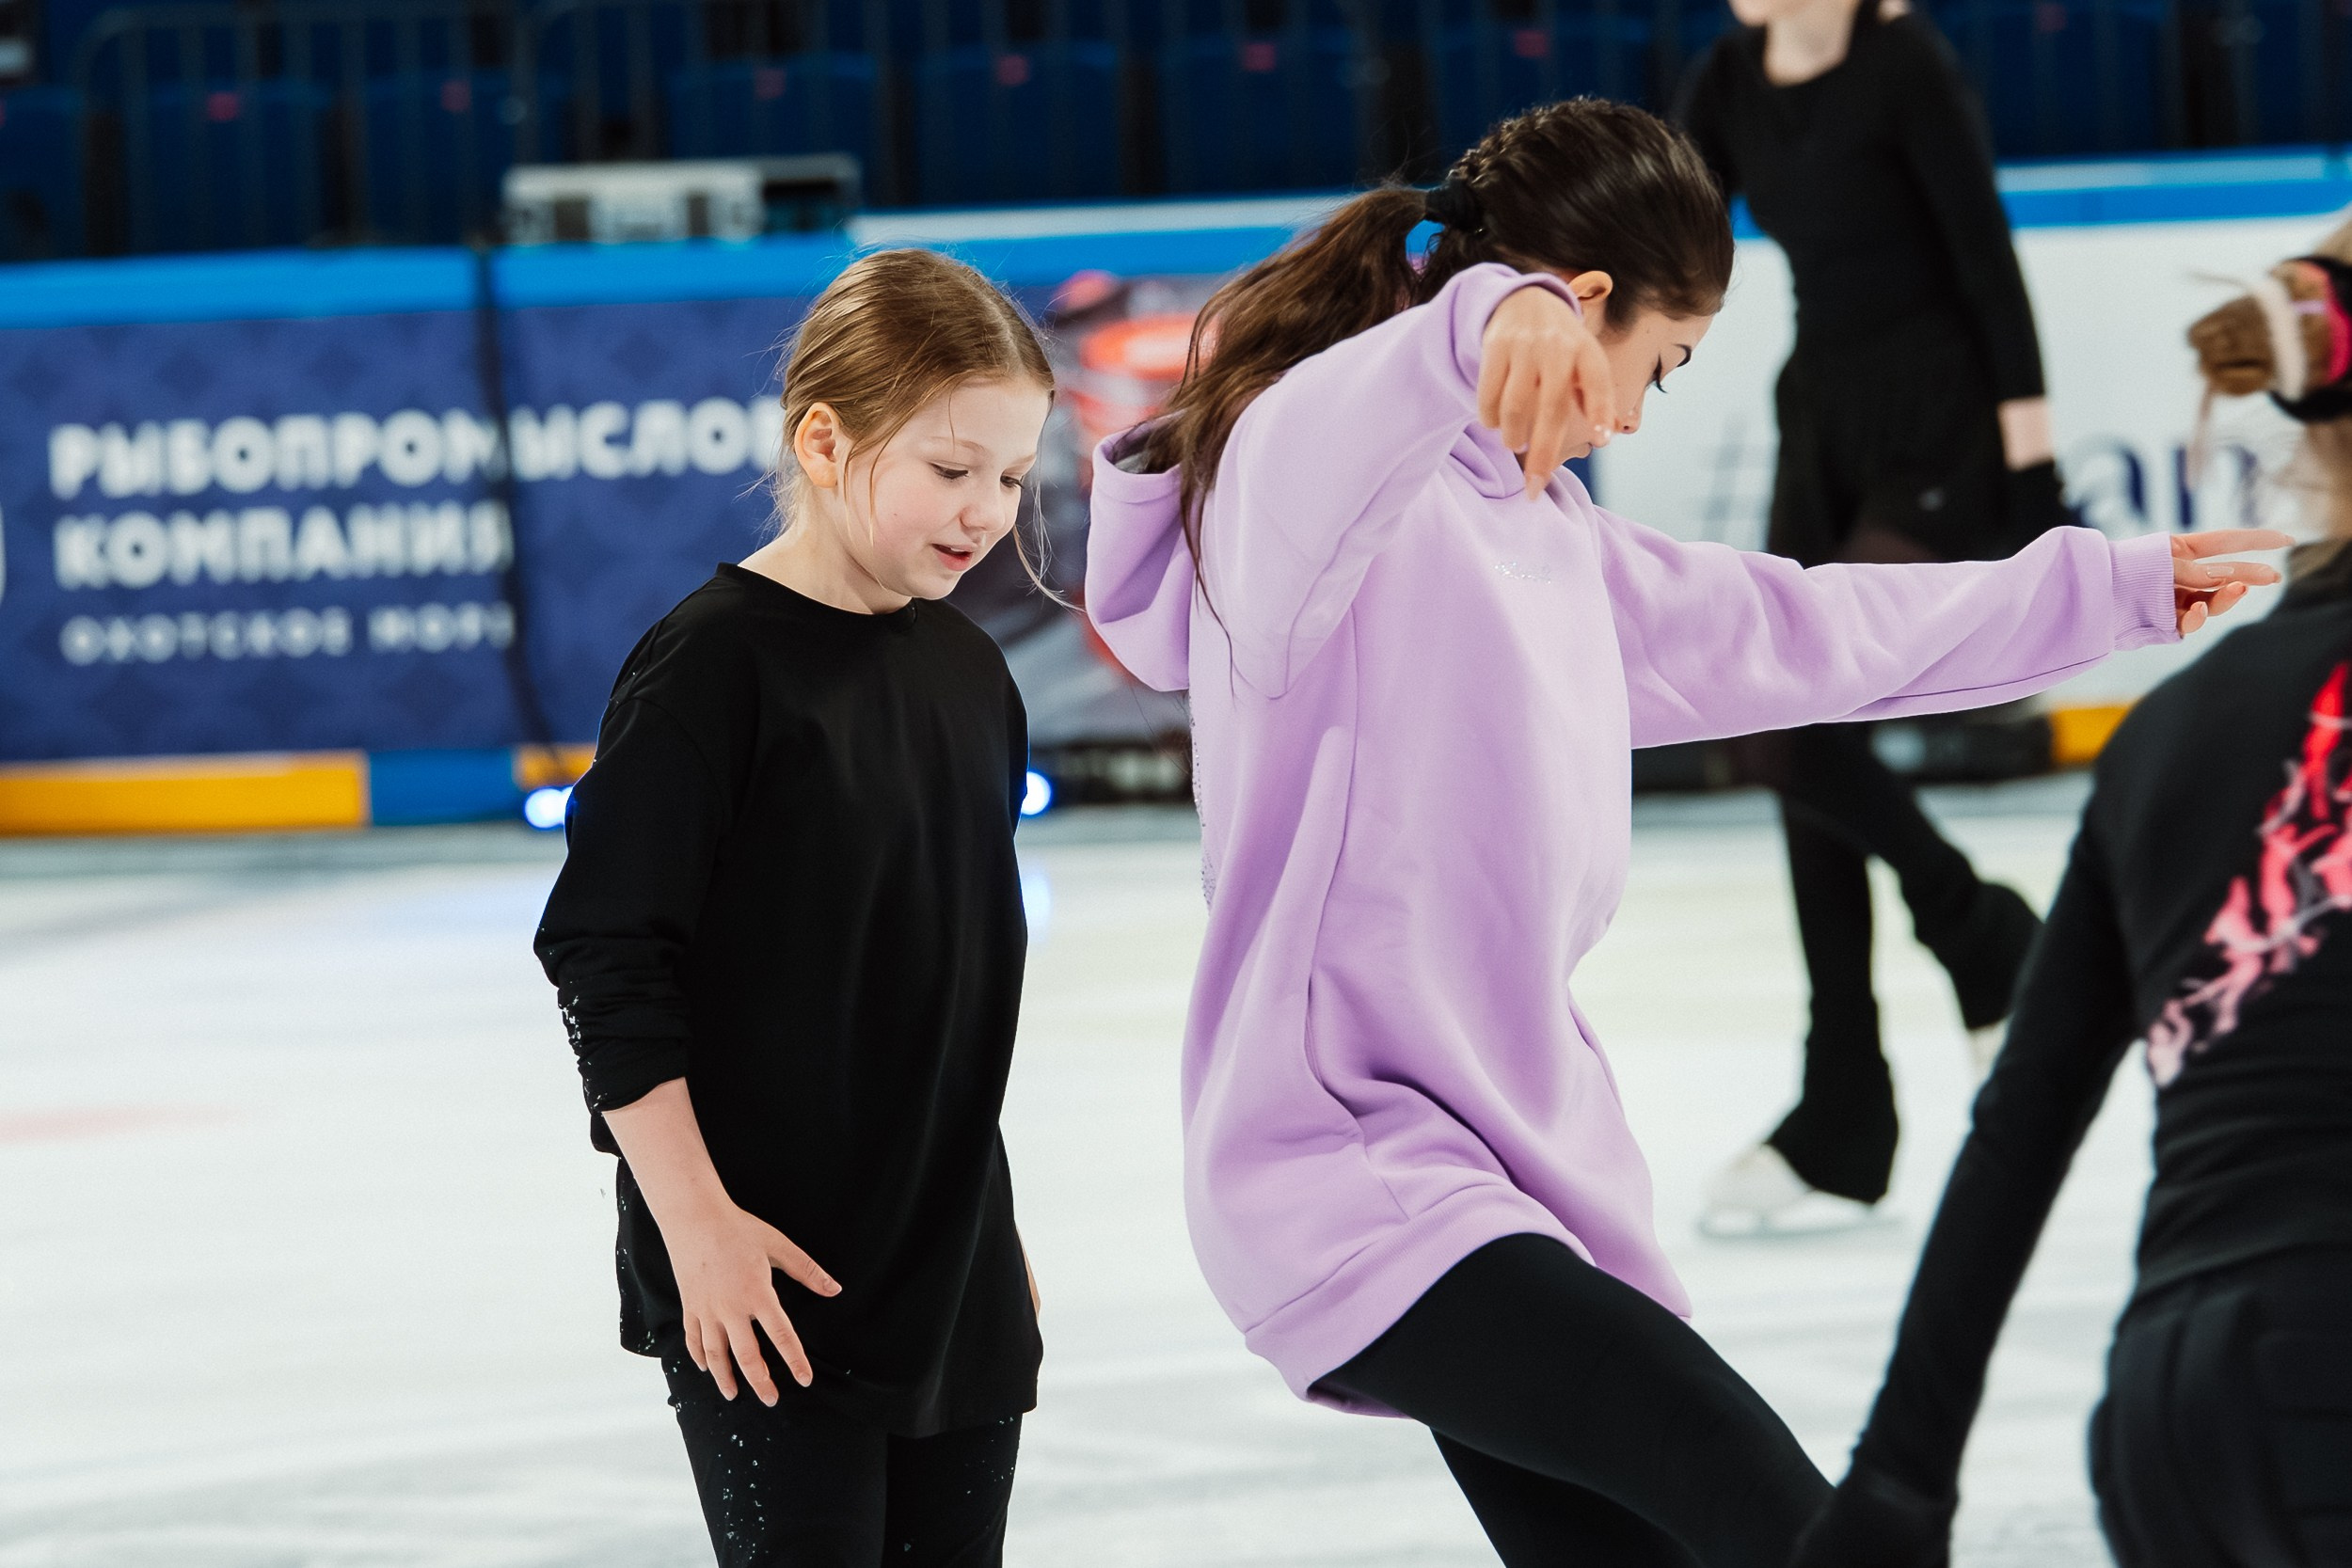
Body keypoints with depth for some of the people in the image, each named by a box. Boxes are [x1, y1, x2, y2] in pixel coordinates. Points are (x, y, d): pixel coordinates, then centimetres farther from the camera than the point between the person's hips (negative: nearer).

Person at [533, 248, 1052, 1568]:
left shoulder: (969, 674, 8)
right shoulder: (717, 665, -13)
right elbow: (603, 954, -14)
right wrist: (697, 1222, -17)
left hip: (950, 1279, 7)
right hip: (768, 1281, -7)